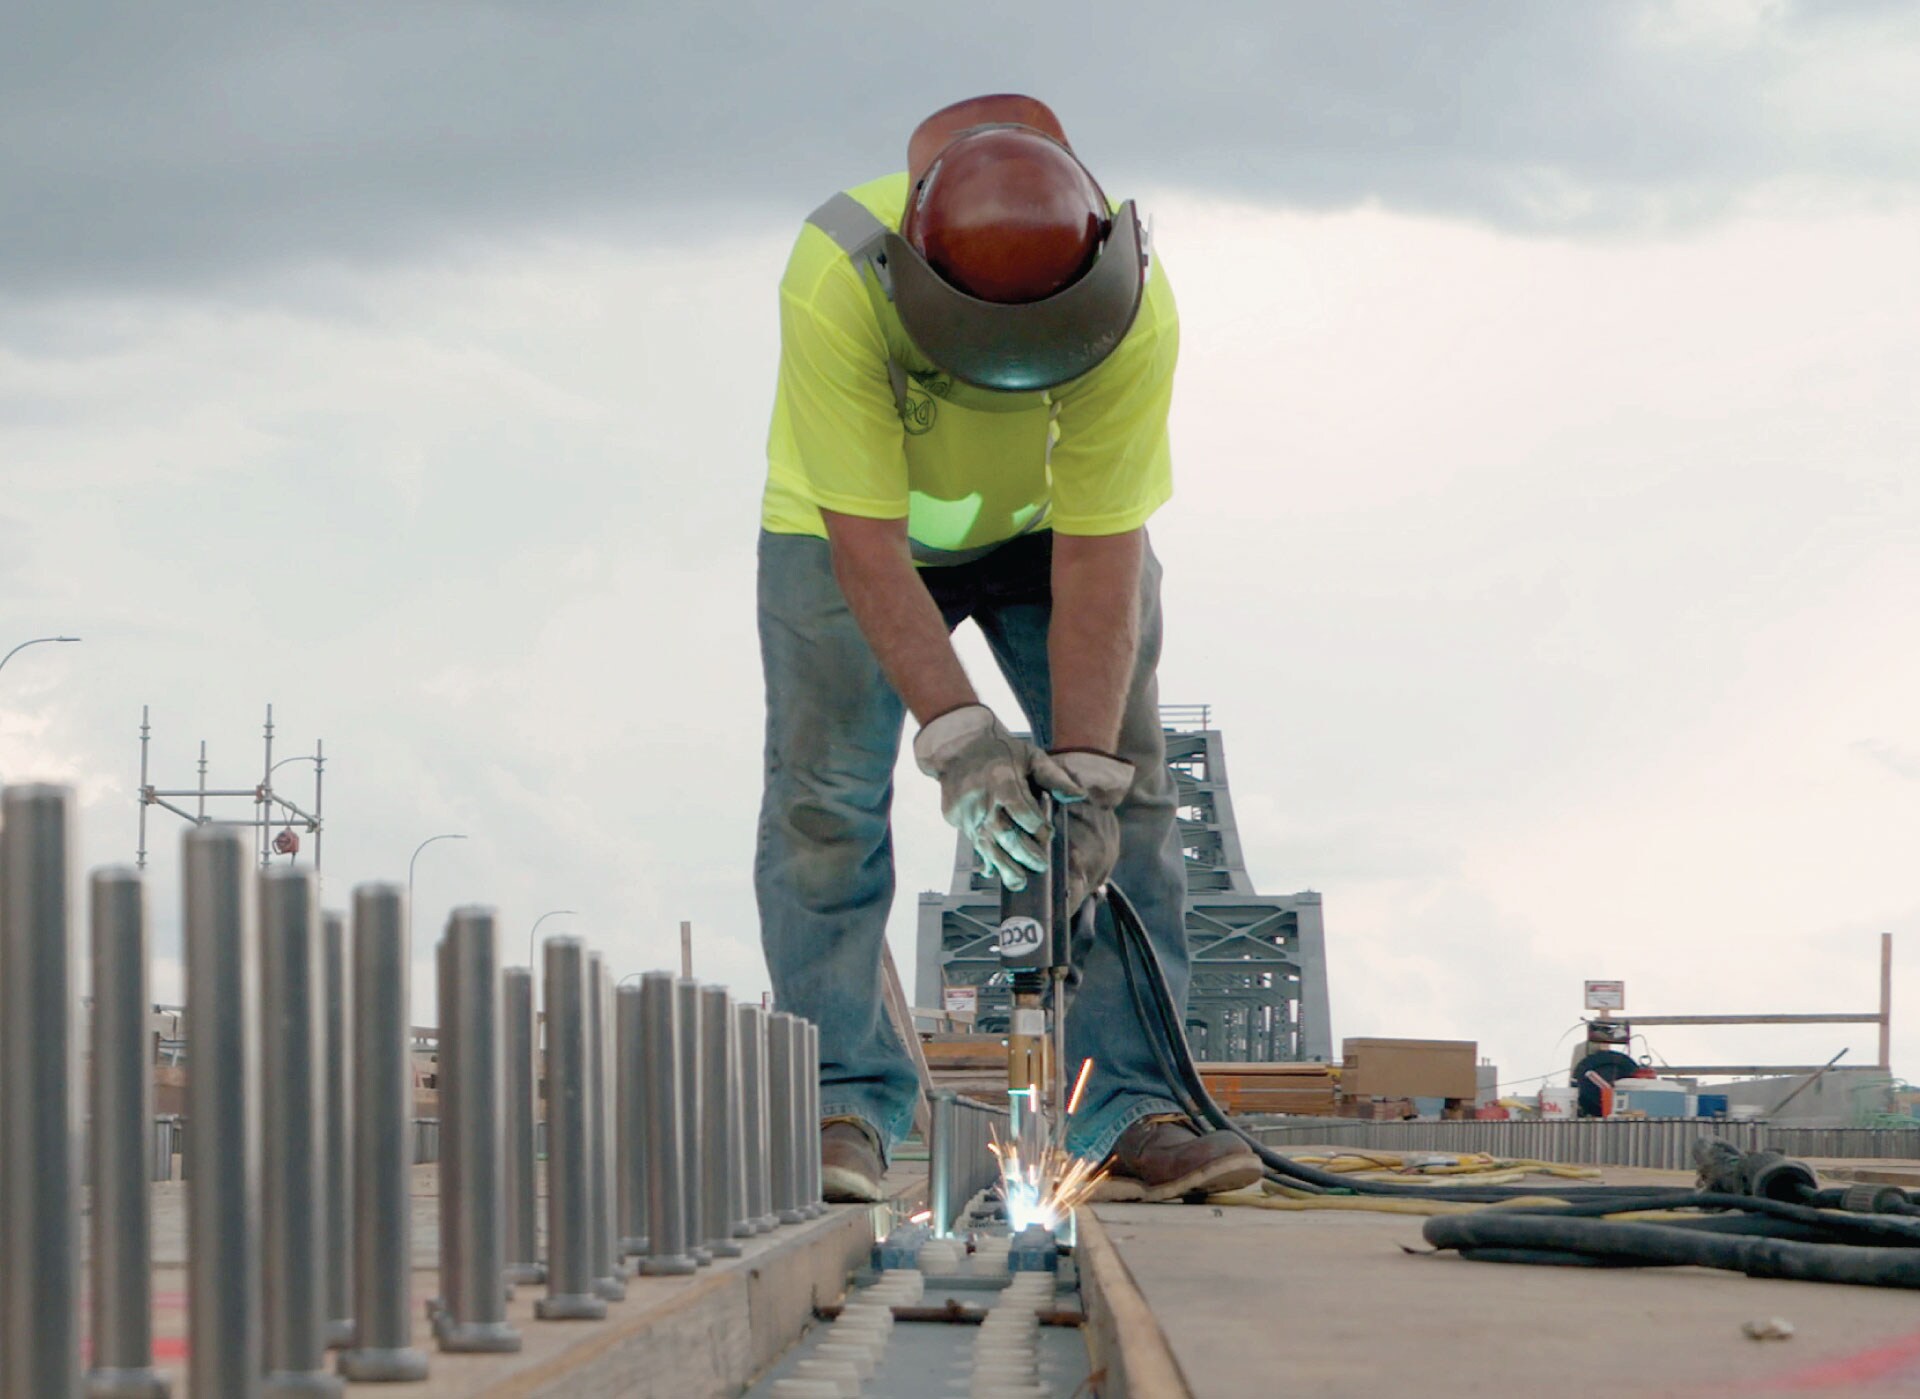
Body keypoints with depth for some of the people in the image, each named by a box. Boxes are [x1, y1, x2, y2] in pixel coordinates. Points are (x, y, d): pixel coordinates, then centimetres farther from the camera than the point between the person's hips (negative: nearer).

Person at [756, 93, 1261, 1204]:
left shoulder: (1137, 314, -35)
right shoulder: (837, 281, -40)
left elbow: (1097, 558, -31)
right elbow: (867, 546, -37)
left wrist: (1085, 769, -36)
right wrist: (960, 739, -42)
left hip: (1052, 523, 1)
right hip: (853, 523, -1)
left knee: (1131, 790, -8)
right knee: (826, 796, -12)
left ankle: (1129, 1109, -6)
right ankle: (843, 1103, -7)